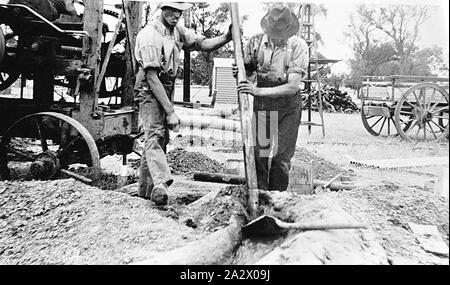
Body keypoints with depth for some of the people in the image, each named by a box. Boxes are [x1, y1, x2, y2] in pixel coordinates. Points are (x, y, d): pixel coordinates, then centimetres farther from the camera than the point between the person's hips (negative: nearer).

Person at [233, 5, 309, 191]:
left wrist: (258, 90, -26)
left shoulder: (298, 46, -13)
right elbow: (247, 71, 8)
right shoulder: (256, 42, -5)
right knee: (257, 155, 2)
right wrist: (238, 73, -17)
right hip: (260, 104, 2)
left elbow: (292, 86, -19)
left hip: (288, 106, -2)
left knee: (282, 158, 1)